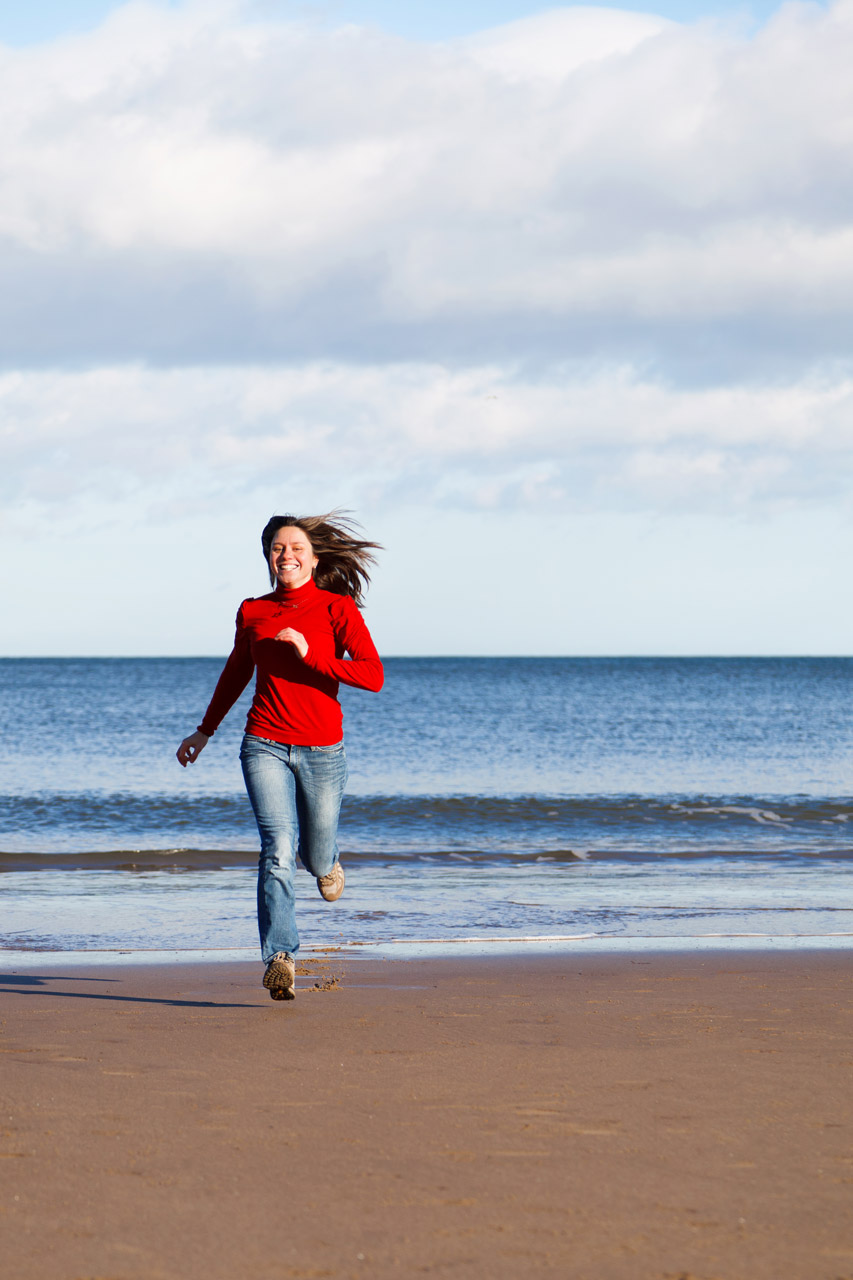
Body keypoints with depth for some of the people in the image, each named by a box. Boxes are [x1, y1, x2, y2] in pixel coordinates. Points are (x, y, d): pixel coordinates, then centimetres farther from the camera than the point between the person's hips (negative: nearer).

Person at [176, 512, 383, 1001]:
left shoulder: (337, 608, -4)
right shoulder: (252, 613, 6)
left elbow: (373, 676, -13)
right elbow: (236, 673, 23)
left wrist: (310, 656, -21)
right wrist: (205, 731, 31)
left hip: (321, 749, -1)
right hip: (266, 746, 1)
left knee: (316, 854, 14)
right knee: (278, 850, -18)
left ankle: (327, 861, 53)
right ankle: (280, 960, -24)